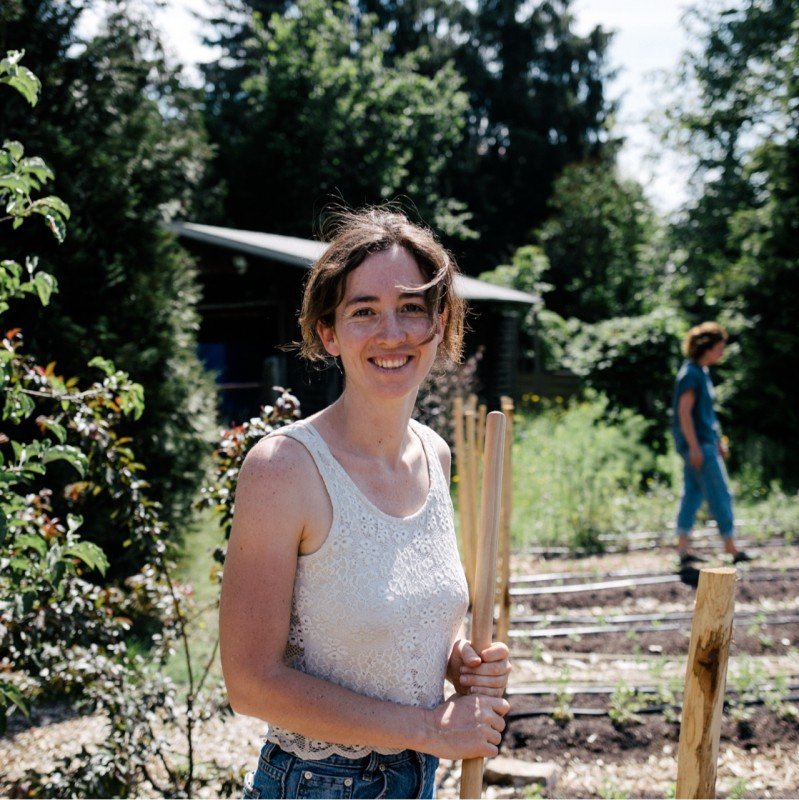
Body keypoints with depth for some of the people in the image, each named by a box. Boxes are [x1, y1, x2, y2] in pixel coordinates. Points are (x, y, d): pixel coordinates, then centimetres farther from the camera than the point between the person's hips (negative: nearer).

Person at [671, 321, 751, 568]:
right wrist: (694, 447, -22)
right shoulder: (690, 373, -15)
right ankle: (730, 546, 5)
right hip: (697, 443, -10)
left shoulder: (701, 372, 15)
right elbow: (684, 412, -19)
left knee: (692, 494, 8)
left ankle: (683, 550, 11)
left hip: (705, 441, 10)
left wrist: (719, 441, 22)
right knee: (719, 494, -4)